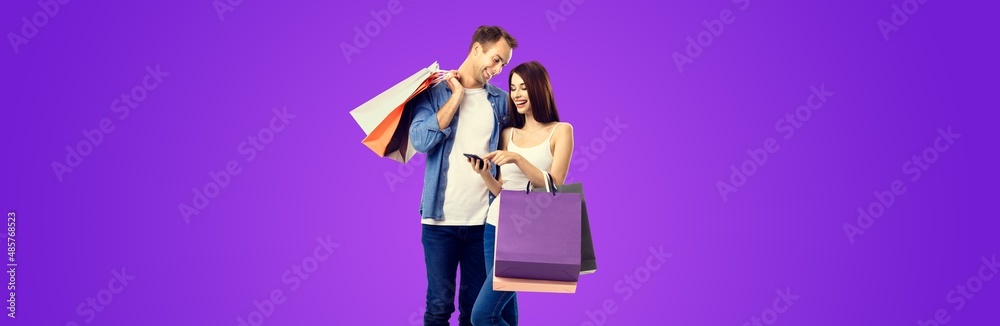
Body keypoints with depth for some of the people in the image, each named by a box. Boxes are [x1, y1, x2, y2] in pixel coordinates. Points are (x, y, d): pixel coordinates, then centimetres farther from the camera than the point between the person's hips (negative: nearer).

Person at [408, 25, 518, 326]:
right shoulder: (434, 92, 0)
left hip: (484, 219, 3)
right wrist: (456, 96, -9)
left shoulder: (501, 101, 8)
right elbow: (421, 141, -14)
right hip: (440, 218, -2)